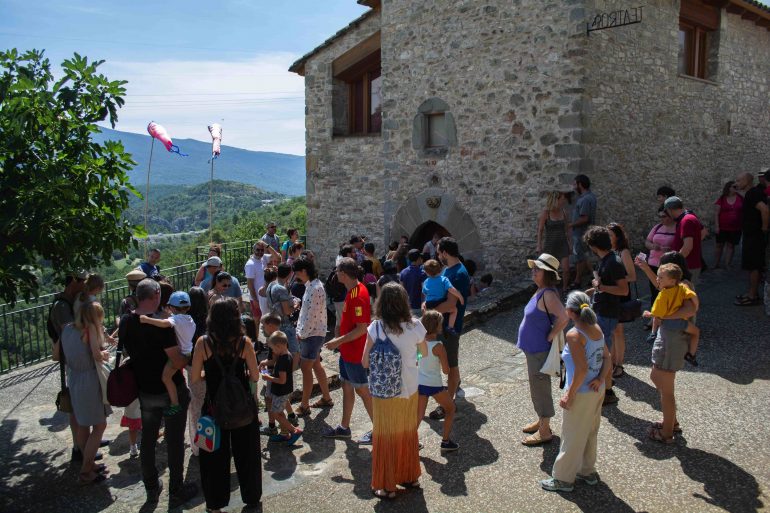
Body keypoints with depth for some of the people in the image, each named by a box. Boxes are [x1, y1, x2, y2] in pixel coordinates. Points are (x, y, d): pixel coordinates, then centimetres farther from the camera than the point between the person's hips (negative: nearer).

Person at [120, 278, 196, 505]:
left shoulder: (126, 322, -5)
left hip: (145, 391, 6)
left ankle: (152, 488, 33)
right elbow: (178, 361, -25)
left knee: (148, 440, 19)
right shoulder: (162, 324, -25)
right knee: (174, 441, 9)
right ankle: (176, 492, 20)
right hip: (172, 391, -5)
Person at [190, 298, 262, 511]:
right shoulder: (244, 343, -15)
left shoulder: (203, 343, -15)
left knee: (215, 455, 18)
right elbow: (255, 376, -9)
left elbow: (194, 378, -10)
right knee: (246, 452, 20)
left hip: (214, 405, 0)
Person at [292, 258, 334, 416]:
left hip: (313, 334, -10)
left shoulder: (315, 289, -22)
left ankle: (304, 406, 9)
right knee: (316, 366, 18)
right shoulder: (310, 285, 10)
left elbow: (312, 316, -23)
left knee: (306, 368, -1)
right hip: (311, 333, 10)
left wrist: (302, 334, -14)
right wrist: (300, 330, 10)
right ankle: (326, 398, 30)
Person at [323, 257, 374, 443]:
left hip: (355, 353, -10)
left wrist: (338, 341, -22)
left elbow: (362, 328, -27)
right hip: (347, 351, 10)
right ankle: (344, 427, 30)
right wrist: (341, 342, 18)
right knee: (347, 387, 17)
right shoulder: (354, 290, 5)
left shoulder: (358, 296, -25)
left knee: (362, 390, 2)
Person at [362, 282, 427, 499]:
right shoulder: (415, 326, -12)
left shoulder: (375, 328, -19)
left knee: (386, 437, 13)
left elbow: (365, 362, -13)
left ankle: (387, 486, 25)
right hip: (409, 390, 3)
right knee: (408, 433, 23)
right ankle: (410, 476, 38)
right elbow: (425, 353, 6)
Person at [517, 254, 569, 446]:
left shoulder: (548, 294, -23)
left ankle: (544, 431, 16)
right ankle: (541, 421, 39)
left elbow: (563, 318, -33)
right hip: (533, 349, 10)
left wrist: (549, 337, -22)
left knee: (540, 388, 3)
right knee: (537, 388, 22)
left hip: (540, 350, -10)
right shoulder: (540, 291, 7)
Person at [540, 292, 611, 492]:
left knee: (571, 436, 7)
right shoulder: (597, 329, 2)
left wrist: (569, 395, -20)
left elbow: (582, 369, -27)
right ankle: (588, 472, 39)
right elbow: (607, 358, 5)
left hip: (581, 393, -8)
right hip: (597, 391, 8)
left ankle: (563, 478, 22)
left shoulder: (574, 334, -22)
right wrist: (600, 379, -4)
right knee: (590, 432, 23)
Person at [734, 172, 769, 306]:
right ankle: (753, 293, 23)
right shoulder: (754, 192, 13)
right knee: (754, 266, 15)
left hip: (754, 236, -10)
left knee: (753, 266, -5)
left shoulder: (753, 194, -19)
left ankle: (752, 296, 0)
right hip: (752, 235, 10)